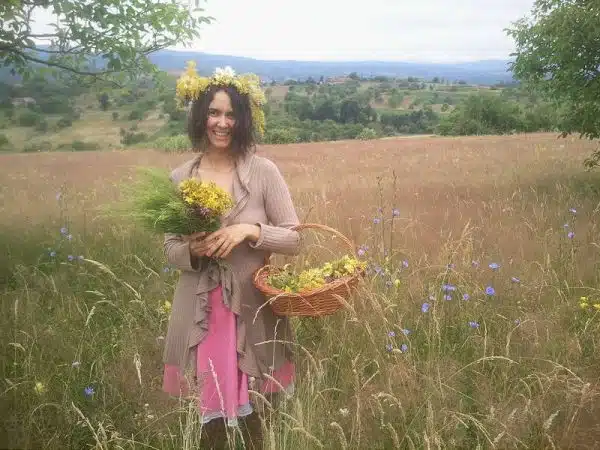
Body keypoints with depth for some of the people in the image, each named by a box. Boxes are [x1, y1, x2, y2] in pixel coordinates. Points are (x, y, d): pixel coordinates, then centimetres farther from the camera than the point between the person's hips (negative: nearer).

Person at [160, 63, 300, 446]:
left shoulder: (264, 172, -5)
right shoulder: (180, 178, 1)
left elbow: (294, 240, -3)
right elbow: (170, 248, 7)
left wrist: (250, 230, -19)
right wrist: (192, 251, -14)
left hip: (254, 309, -1)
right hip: (200, 312, 2)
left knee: (253, 412, 8)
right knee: (210, 413, 11)